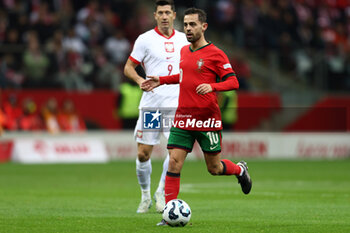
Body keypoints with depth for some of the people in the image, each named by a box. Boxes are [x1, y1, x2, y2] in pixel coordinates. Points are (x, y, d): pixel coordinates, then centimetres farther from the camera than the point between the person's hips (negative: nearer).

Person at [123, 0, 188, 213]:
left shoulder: (183, 39, 10)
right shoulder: (145, 39, 0)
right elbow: (128, 67, 2)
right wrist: (140, 80, -16)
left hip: (175, 102, 2)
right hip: (151, 102, -1)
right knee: (143, 154, 0)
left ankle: (161, 194, -2)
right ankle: (145, 196, 22)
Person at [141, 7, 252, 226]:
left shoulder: (215, 54, -8)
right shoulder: (184, 51, 12)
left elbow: (233, 82, -11)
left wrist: (212, 86, -27)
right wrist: (161, 80, 20)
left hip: (207, 118, -5)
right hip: (183, 117, 5)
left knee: (214, 168, 5)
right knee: (174, 163, -7)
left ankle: (240, 170, 39)